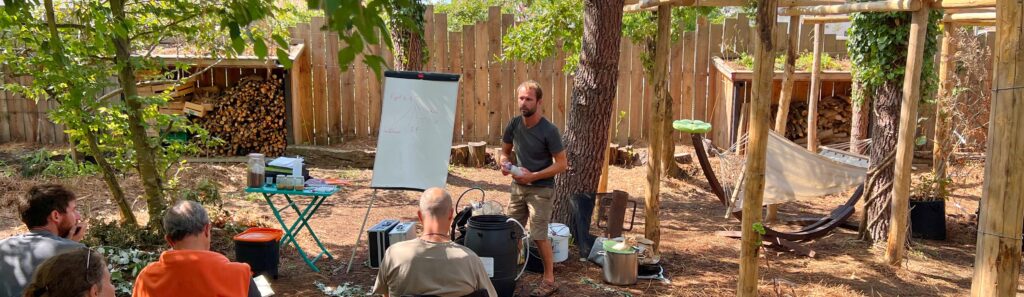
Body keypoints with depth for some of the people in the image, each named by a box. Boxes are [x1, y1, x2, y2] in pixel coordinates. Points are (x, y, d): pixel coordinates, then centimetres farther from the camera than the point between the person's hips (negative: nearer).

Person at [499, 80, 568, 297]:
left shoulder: (549, 131, -17)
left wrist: (533, 176, -21)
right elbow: (505, 151, 12)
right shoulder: (514, 124, -2)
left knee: (539, 236, -4)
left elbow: (562, 164, -14)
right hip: (518, 187, 6)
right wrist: (504, 162, -11)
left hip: (540, 189, -6)